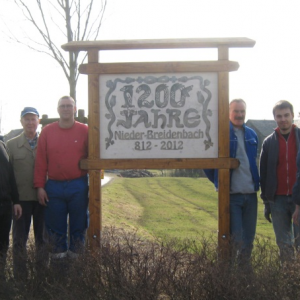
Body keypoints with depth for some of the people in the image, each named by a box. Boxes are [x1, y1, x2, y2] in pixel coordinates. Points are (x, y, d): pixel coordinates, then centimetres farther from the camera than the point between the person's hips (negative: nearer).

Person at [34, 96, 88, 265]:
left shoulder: (84, 131, 1)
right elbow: (41, 161, 3)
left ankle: (75, 255, 19)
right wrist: (40, 186, -2)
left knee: (78, 226, 7)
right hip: (54, 187, 1)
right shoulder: (47, 132, 4)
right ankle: (59, 256, 19)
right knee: (56, 227, 7)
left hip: (78, 186, -1)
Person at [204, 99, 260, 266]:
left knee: (248, 239, 9)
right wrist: (217, 181, 1)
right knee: (235, 240, -8)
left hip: (250, 194, 5)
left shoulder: (252, 135, 12)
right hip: (231, 194, -5)